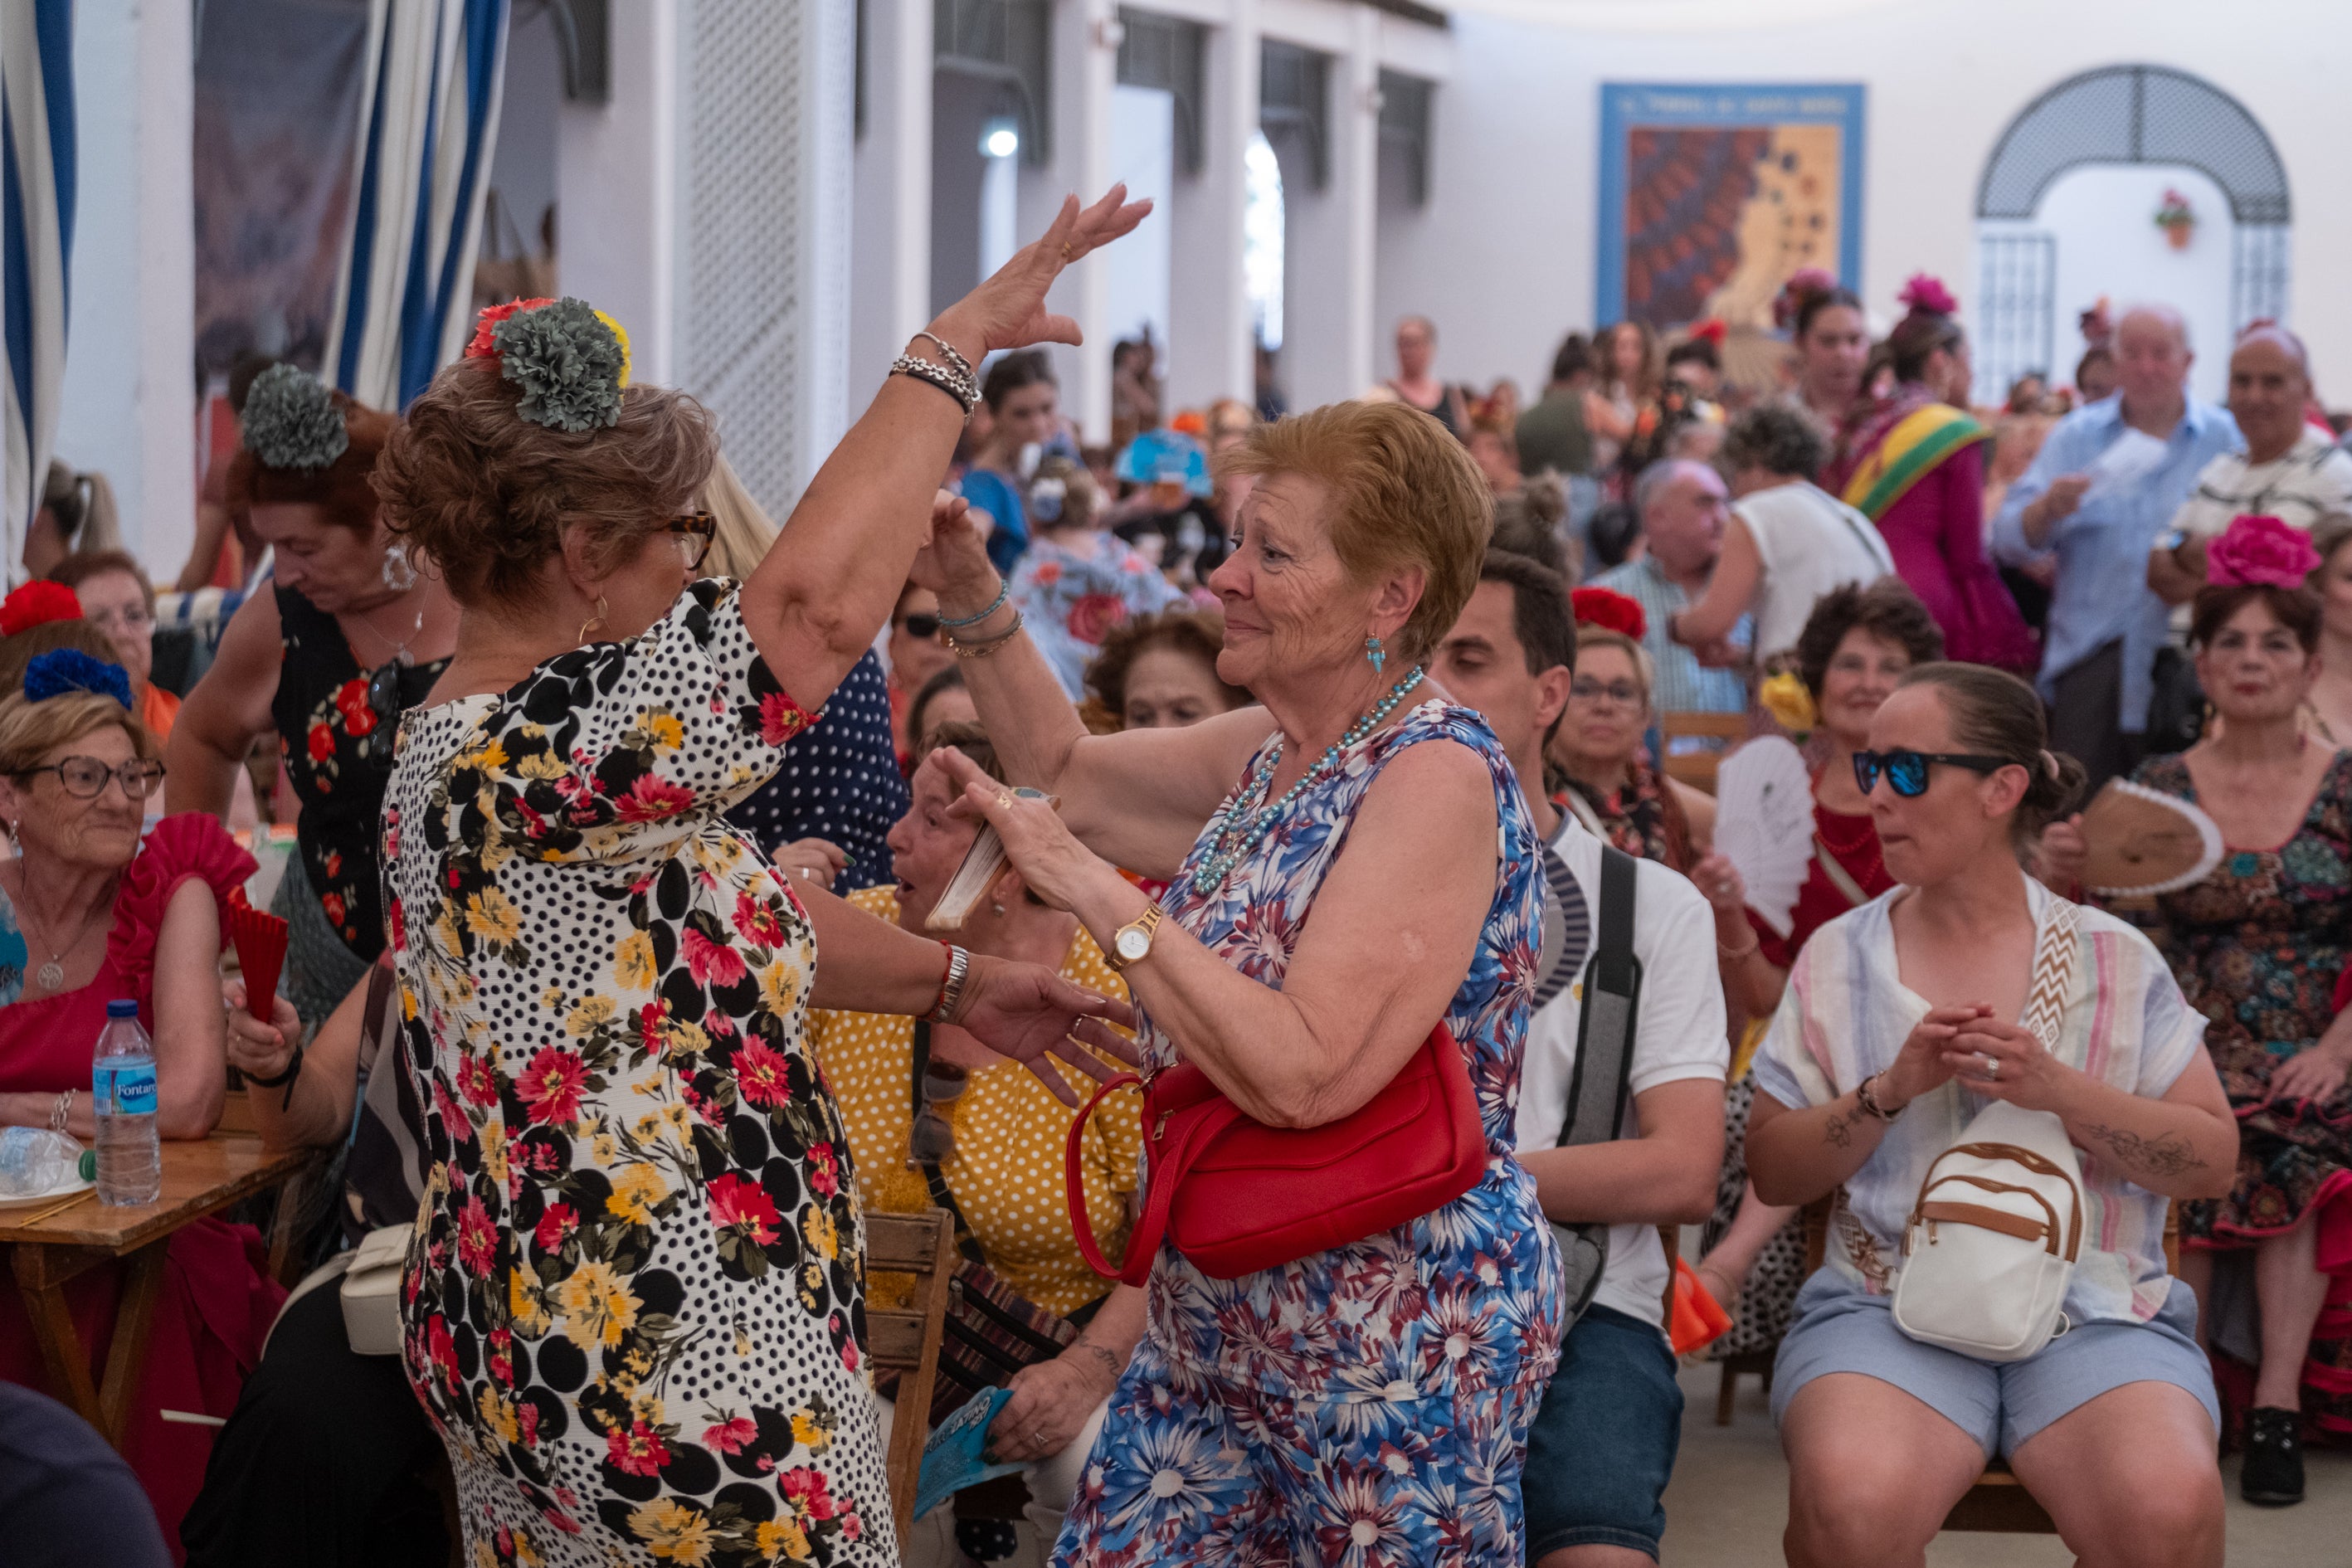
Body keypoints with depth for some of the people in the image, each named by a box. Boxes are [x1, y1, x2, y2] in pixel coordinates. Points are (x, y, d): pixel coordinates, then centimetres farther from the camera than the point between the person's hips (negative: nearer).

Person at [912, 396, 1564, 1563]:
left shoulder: (1437, 776, -20)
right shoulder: (1275, 752, 7)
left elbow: (1306, 1076, -28)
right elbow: (1069, 770, 23)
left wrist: (1098, 895, -23)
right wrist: (970, 595, 10)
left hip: (1397, 1352, -8)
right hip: (1214, 1324, 9)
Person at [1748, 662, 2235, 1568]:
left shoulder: (2114, 958, 9)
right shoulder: (1838, 957, 11)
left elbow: (2212, 1160, 5)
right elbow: (1771, 1170, 9)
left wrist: (2058, 1091, -10)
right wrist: (1891, 1092, -8)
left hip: (2095, 1307, 0)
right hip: (1889, 1300, 1)